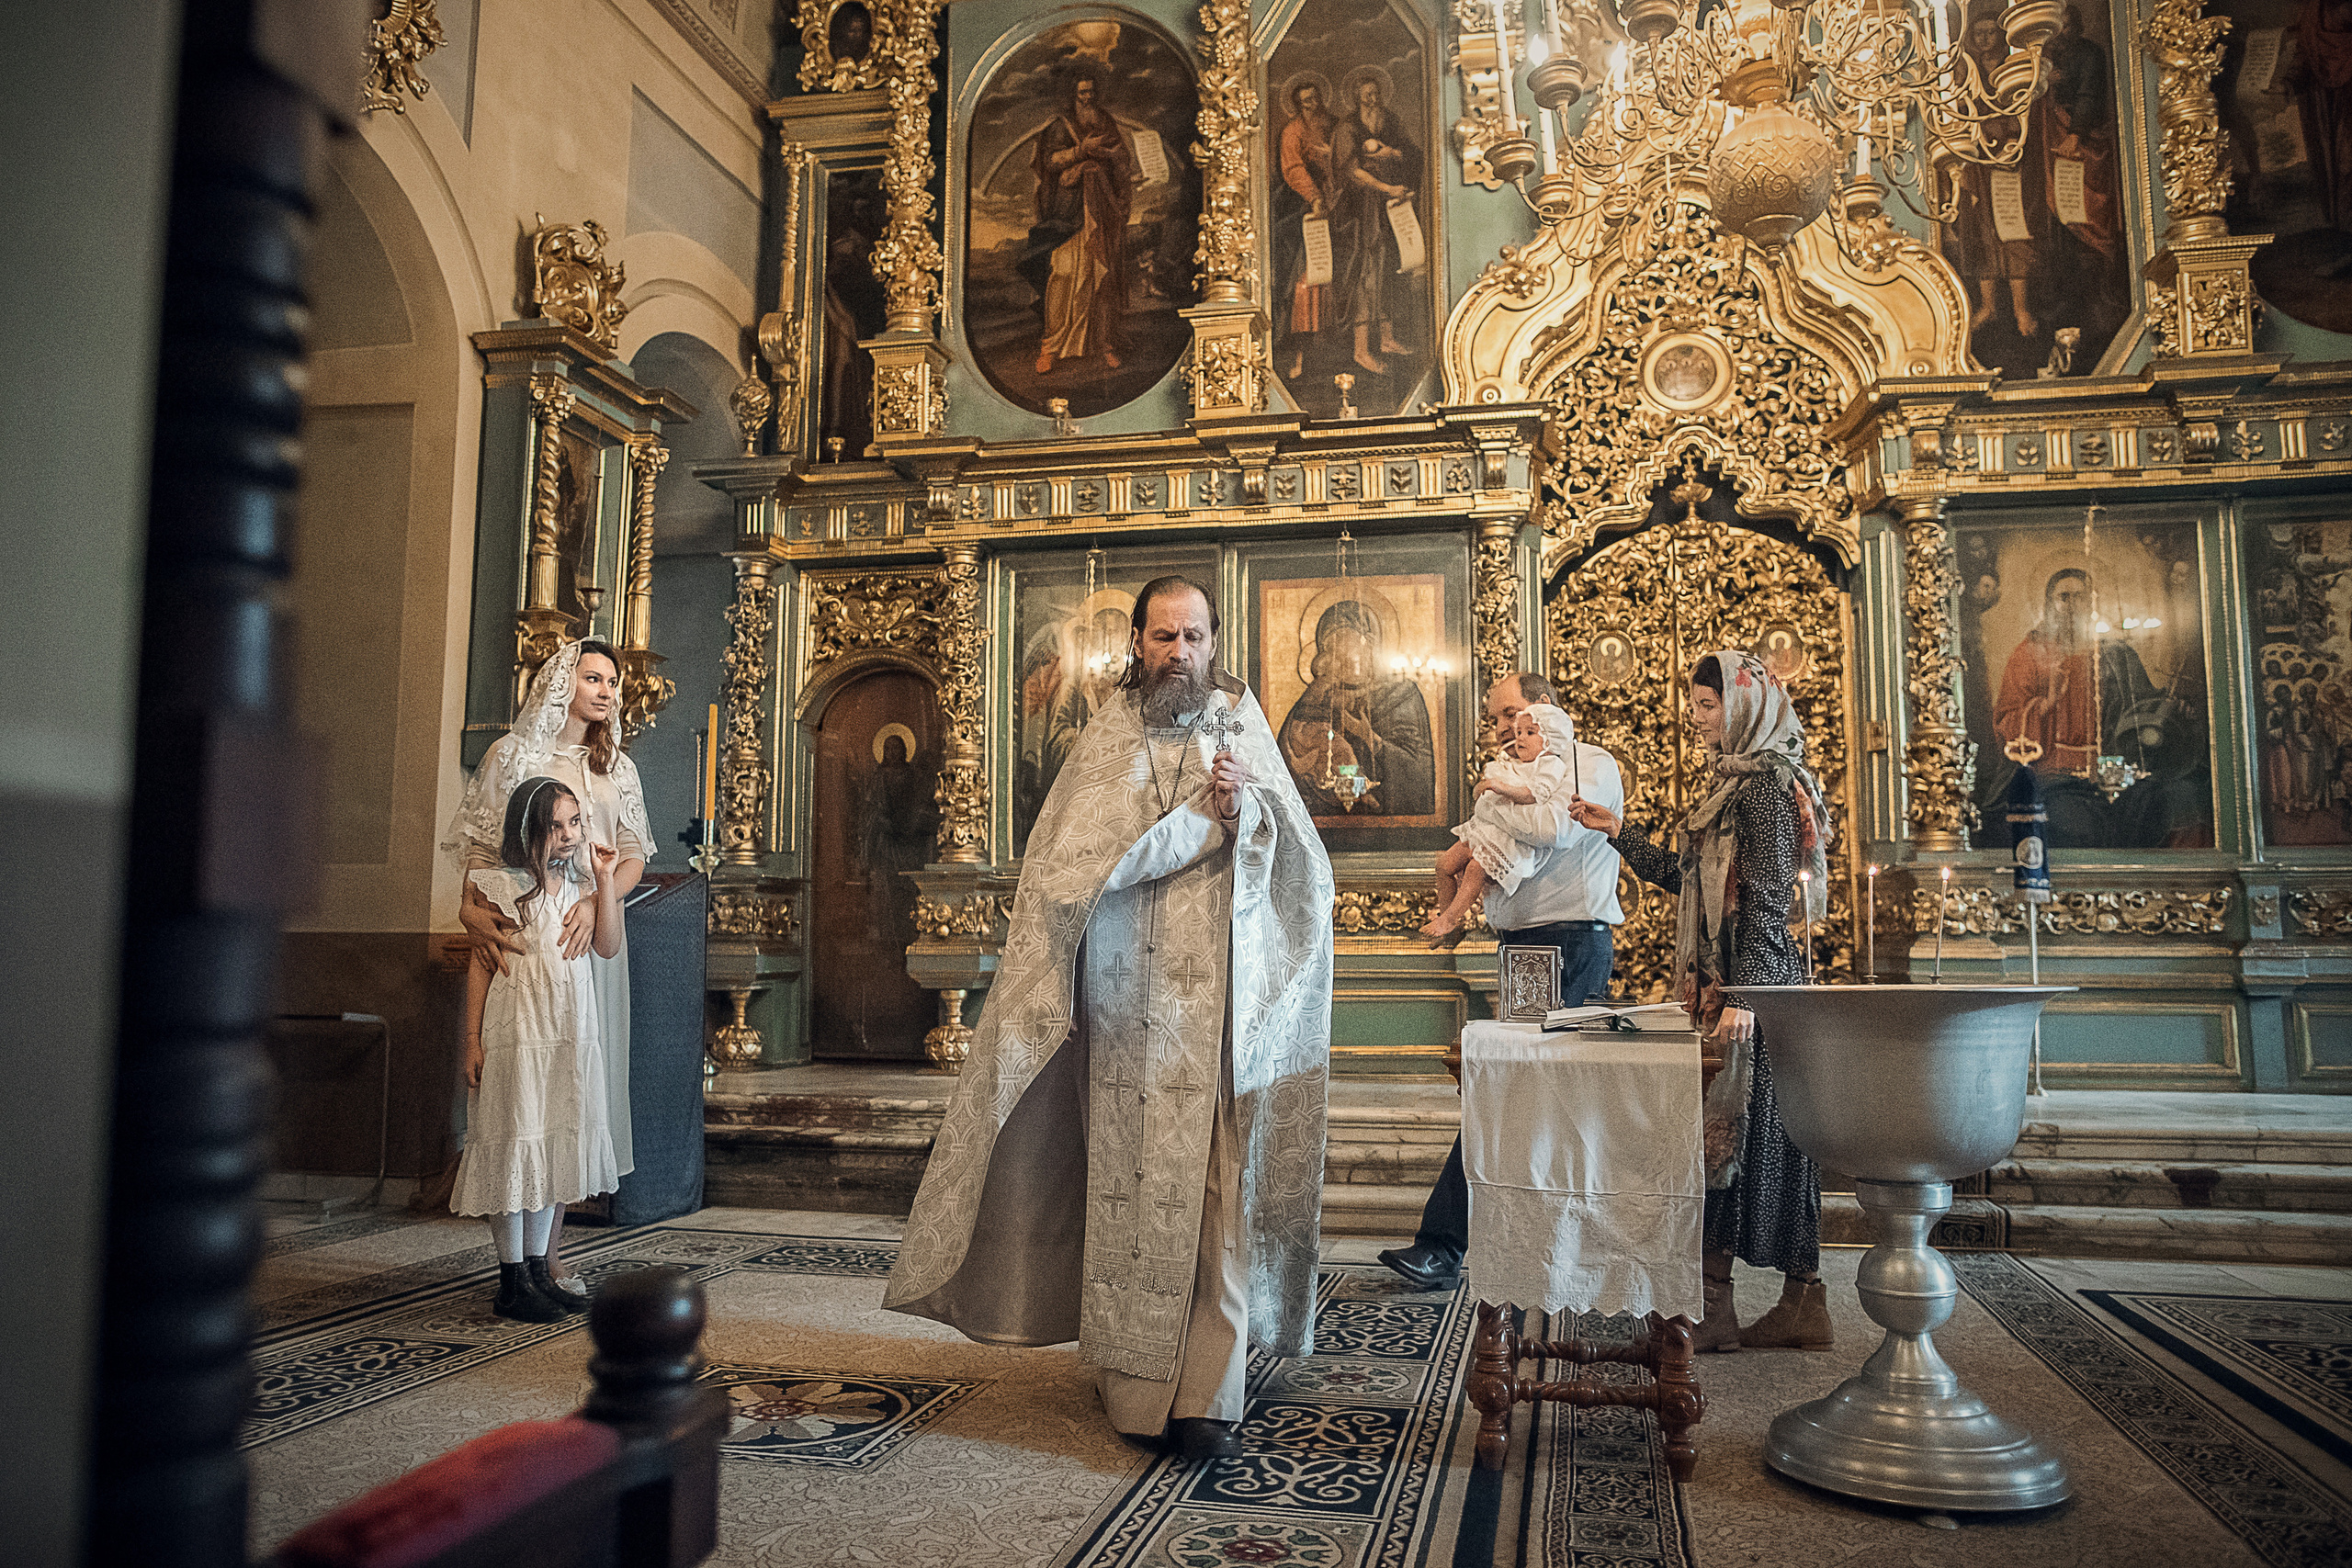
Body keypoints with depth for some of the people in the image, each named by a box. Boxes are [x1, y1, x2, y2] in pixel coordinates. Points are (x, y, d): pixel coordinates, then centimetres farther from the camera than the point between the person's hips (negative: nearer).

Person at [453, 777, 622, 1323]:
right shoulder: (500, 887, -5)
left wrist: (604, 878, -4)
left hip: (571, 1037, 6)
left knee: (554, 1148, 11)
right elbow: (480, 966, -4)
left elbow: (608, 946, -1)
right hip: (515, 1036, -6)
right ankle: (513, 1282, 10)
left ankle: (538, 1271, 22)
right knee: (513, 1147, 0)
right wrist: (473, 1042, -8)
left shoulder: (579, 884, 10)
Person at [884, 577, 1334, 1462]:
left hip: (1218, 1004, 0)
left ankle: (1206, 1397, -1)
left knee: (1214, 1186, -4)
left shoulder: (1241, 724, 11)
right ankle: (1132, 1374, 13)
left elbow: (1293, 855, 3)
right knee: (1127, 1184, 2)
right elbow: (1090, 857, -7)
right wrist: (1205, 814, -8)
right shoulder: (1111, 737, 7)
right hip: (1128, 1006, 0)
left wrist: (1245, 810, -17)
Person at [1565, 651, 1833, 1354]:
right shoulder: (1731, 781, 18)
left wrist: (1742, 996, -23)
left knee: (1730, 1133, -5)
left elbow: (1768, 899, -18)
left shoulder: (1767, 782, -11)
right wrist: (1619, 833, 23)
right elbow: (1686, 879, 23)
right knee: (1732, 1133, 9)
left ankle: (1714, 1312, 2)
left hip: (1754, 981, -9)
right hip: (1719, 984, 9)